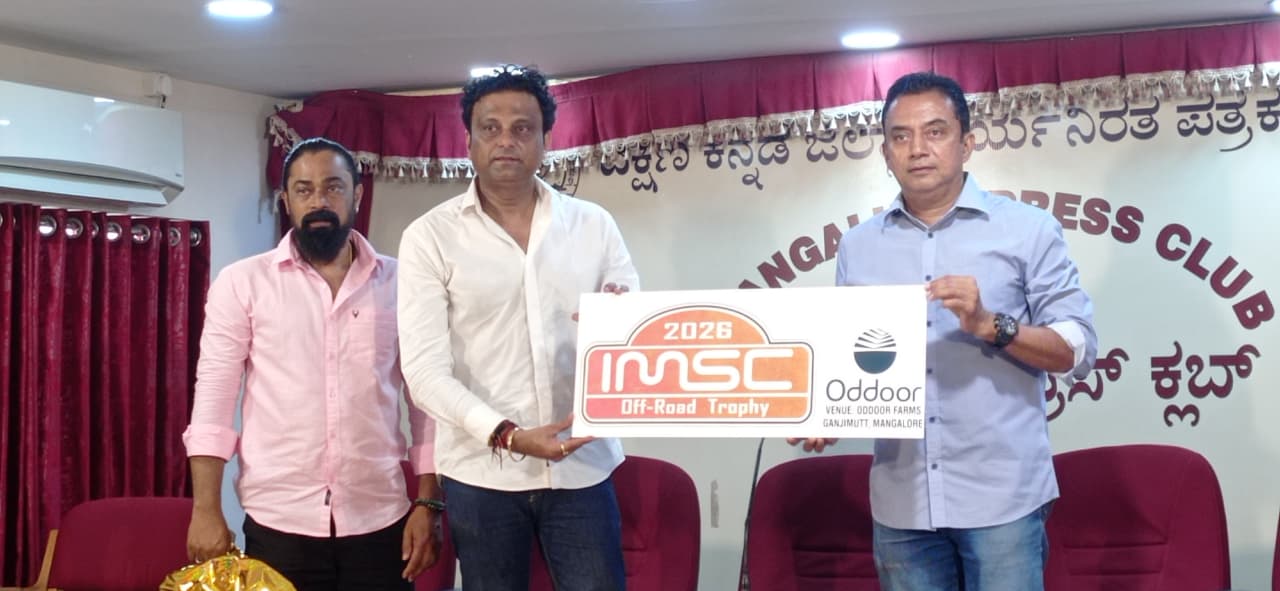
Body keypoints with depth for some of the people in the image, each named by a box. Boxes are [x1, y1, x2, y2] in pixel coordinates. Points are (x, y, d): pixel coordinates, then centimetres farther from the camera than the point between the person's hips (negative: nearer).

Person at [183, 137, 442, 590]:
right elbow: (213, 401, -1)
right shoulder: (242, 283, 1)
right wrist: (207, 510, -7)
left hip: (380, 521, 1)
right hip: (279, 523, -1)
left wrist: (427, 504, 1)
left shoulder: (398, 283, 4)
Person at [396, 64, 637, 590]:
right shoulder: (429, 237, -2)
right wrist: (507, 436, -23)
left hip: (583, 467, 2)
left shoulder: (594, 224, 5)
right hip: (481, 473, -1)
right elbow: (425, 370, -9)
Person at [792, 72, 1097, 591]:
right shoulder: (857, 247, 11)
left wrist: (991, 326, -16)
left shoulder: (1028, 229, 1)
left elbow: (1079, 350, -2)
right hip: (900, 502, 3)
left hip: (1001, 496, -3)